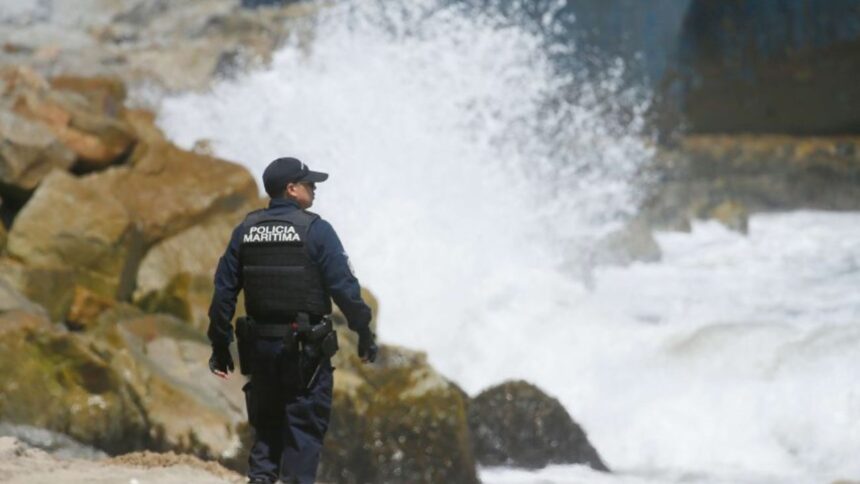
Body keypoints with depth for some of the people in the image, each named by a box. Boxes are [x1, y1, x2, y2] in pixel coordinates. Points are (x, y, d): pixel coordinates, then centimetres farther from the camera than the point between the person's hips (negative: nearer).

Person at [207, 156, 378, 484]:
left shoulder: (245, 231, 5)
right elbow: (344, 286, -12)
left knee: (266, 422, 16)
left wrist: (220, 346, 11)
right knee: (304, 423, 2)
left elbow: (224, 290, 6)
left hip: (260, 345, 5)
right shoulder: (315, 230, -9)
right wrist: (364, 333, -2)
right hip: (305, 346, -5)